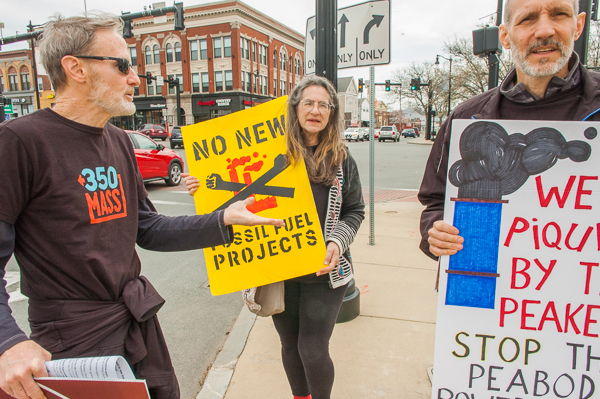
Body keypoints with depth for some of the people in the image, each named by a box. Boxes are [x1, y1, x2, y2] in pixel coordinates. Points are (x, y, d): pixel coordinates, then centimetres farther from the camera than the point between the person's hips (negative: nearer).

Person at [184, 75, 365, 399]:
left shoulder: (341, 159, 1)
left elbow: (355, 210, 6)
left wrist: (337, 242, -11)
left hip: (325, 271, 0)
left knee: (313, 349, 2)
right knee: (290, 344, 18)